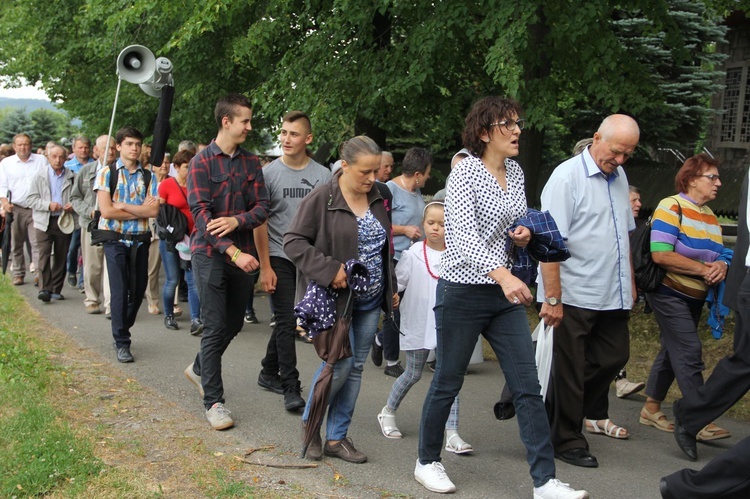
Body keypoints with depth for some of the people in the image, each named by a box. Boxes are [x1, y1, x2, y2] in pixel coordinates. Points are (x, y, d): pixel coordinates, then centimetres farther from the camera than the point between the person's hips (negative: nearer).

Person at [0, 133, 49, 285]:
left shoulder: (41, 161, 8)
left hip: (36, 209, -1)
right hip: (15, 209, 1)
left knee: (37, 242, -11)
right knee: (16, 244, 8)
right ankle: (18, 274, 17)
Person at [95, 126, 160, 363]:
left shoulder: (147, 176, 6)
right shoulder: (107, 173, -1)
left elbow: (153, 211, -6)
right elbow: (106, 211, -12)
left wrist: (123, 205, -13)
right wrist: (140, 210, -8)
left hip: (141, 240, 3)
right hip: (116, 240, -3)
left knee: (138, 290, 9)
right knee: (119, 291, -5)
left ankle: (123, 330, 31)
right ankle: (122, 344, 4)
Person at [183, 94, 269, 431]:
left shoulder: (251, 163, 9)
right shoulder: (202, 163, -8)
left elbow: (262, 207, 3)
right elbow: (201, 213, -16)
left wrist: (237, 220, -20)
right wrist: (233, 252, -25)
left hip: (242, 253, 6)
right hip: (210, 253, -5)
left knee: (233, 324, 15)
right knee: (215, 327, -5)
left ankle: (199, 368, 40)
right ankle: (213, 401, 5)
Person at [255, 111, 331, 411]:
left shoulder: (322, 175, 2)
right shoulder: (269, 173, -3)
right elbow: (260, 223, -3)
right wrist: (265, 267, -8)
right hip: (279, 257, -2)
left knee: (287, 320, 12)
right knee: (287, 322, -6)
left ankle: (269, 372, 30)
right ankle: (291, 388, -1)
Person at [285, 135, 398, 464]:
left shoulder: (377, 199, 9)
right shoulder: (321, 198, -12)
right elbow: (293, 241, -13)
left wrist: (391, 288, 18)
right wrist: (330, 270, -21)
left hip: (370, 301, 7)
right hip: (335, 298, -6)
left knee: (355, 367, 7)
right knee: (340, 363, -10)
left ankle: (337, 438, 18)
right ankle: (309, 424, 15)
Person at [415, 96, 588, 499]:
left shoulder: (516, 173, 8)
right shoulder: (465, 172, -13)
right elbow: (464, 234, -26)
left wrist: (522, 236, -2)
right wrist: (502, 274, -41)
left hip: (505, 293, 6)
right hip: (463, 293, -6)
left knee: (528, 386, 2)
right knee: (448, 382, 7)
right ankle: (427, 462, 27)